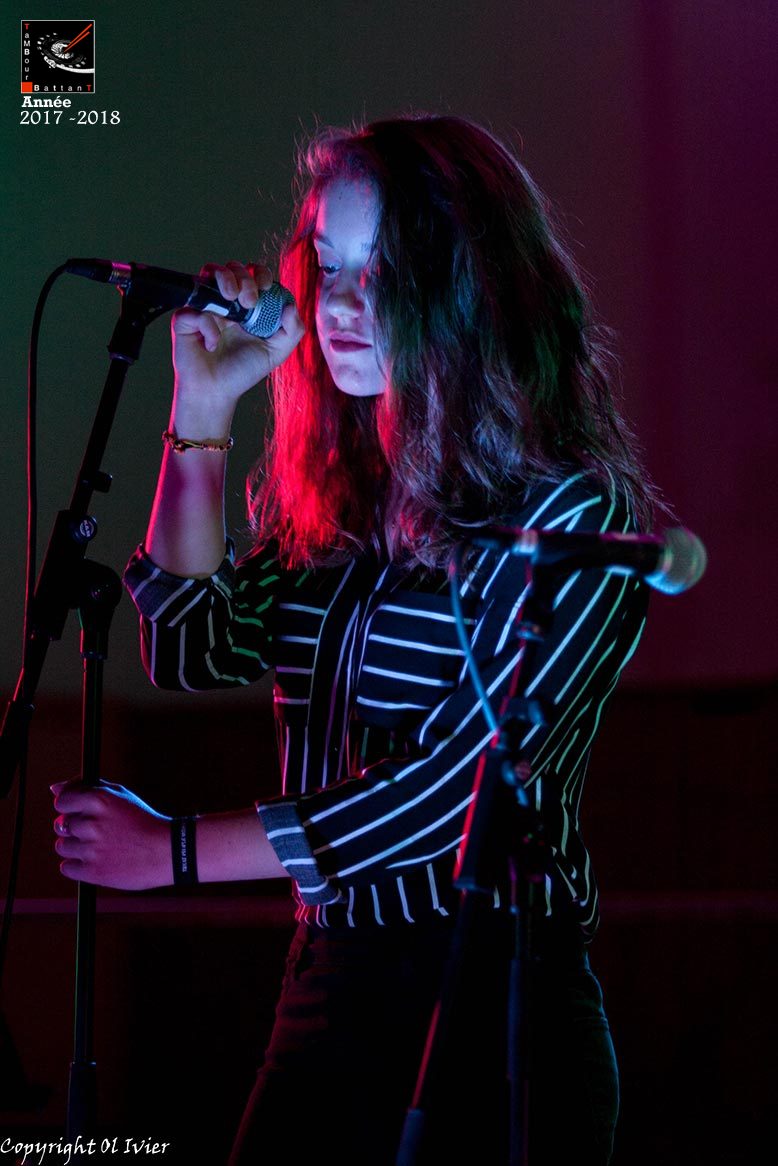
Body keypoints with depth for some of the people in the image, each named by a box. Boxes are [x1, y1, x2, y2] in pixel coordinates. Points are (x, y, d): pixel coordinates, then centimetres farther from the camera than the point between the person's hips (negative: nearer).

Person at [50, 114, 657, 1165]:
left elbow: (452, 786, -17)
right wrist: (202, 417, 1)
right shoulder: (339, 497, 10)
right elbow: (193, 650, 7)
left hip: (497, 1007, -6)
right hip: (332, 985, 6)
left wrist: (174, 850, -14)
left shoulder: (573, 515, -11)